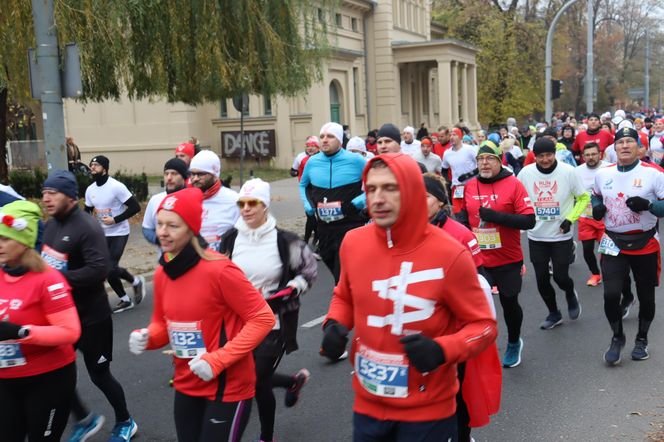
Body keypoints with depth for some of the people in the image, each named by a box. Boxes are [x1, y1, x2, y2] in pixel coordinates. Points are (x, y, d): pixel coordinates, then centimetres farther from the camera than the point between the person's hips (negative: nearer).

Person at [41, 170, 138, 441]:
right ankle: (85, 419, 35)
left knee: (99, 374, 7)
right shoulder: (51, 225, 5)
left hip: (90, 317, -8)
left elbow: (98, 270, -31)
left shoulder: (87, 227, -21)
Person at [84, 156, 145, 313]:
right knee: (108, 270, 7)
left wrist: (115, 219, -20)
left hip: (119, 233, -7)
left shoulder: (116, 186, -17)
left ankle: (137, 282, 13)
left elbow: (135, 207, -17)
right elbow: (87, 211, 19)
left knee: (111, 268, -16)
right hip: (103, 234, 7)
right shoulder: (90, 190, 4)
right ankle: (125, 300, 24)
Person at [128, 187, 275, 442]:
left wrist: (218, 360, -24)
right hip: (186, 386, 7)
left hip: (228, 387, -7)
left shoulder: (219, 270, -22)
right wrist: (145, 338, -10)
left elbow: (263, 318, -20)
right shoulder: (162, 273, 0)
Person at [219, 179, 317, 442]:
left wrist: (285, 293, -15)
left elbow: (309, 270, -3)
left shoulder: (283, 240, -13)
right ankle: (296, 380, 44)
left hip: (274, 324, -4)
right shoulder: (230, 239, -2)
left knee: (258, 382, 1)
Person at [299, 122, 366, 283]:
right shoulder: (312, 162, 5)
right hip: (324, 226, 5)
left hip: (350, 226, -5)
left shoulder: (355, 160, -8)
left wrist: (359, 202, -11)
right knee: (329, 262, 20)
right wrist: (308, 204, 9)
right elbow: (303, 185, 25)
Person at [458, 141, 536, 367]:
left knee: (509, 303, 16)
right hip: (477, 260, 3)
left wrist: (495, 216, -25)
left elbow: (529, 221, -17)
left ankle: (514, 343, 42)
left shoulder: (514, 185, -11)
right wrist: (461, 223, -4)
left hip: (507, 260, -2)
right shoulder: (470, 186, 2)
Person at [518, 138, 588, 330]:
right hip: (536, 237, 2)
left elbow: (583, 198, -1)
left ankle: (571, 295, 34)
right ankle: (554, 314, 29)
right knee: (541, 278, 8)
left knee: (560, 276, -3)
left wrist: (570, 219, -12)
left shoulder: (568, 171, -11)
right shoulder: (525, 173, -7)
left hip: (562, 236, -2)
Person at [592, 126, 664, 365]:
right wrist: (596, 207, 0)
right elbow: (596, 195, 21)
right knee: (611, 294, -7)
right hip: (613, 243, 2)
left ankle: (642, 339, 35)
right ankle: (617, 337, 18)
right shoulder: (603, 173, 2)